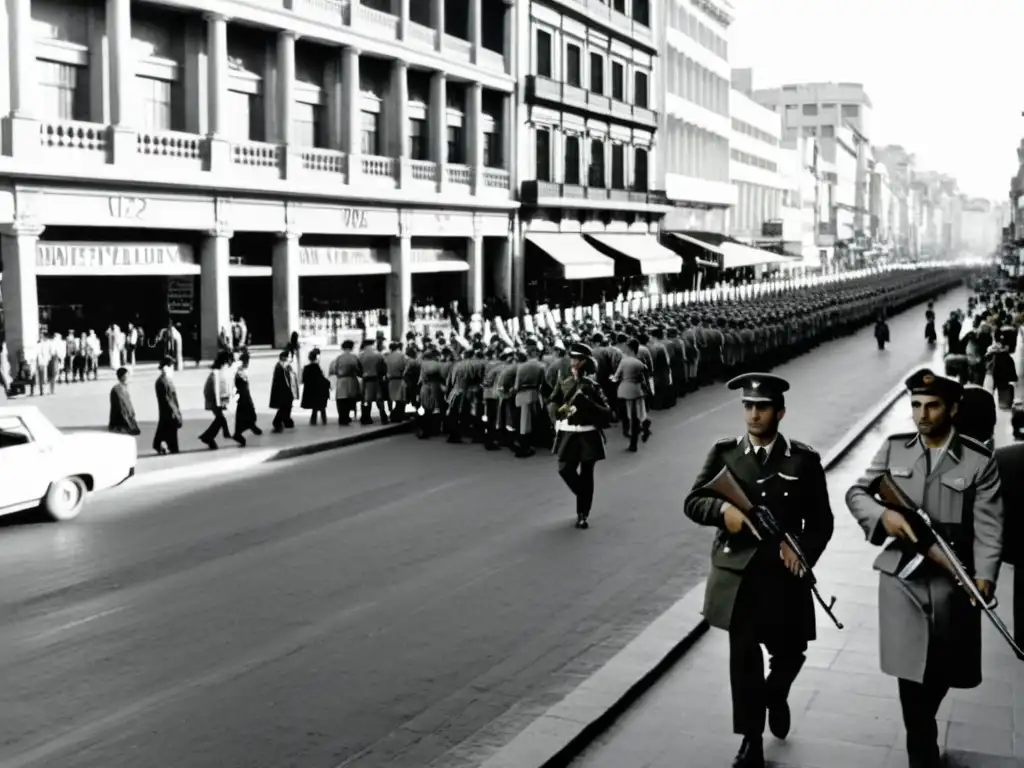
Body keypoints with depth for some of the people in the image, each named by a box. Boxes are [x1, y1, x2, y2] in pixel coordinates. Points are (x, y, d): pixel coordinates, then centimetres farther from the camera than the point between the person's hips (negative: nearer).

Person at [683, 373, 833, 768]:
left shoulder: (804, 459, 0)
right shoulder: (724, 453, 1)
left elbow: (821, 519, 2)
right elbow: (693, 502, 0)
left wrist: (804, 552, -16)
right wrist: (722, 510, -21)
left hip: (784, 572, 0)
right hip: (738, 573, 0)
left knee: (790, 651, 10)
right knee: (744, 657, 5)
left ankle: (776, 695, 45)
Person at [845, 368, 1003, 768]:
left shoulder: (979, 460, -4)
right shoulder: (893, 449, 4)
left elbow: (989, 526, -7)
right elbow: (856, 492, 9)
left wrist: (984, 575, -21)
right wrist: (882, 514, -13)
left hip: (953, 581, -1)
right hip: (901, 577, 1)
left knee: (942, 671, 12)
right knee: (910, 670, -2)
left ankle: (924, 728, 42)